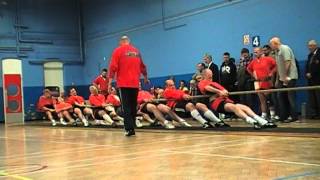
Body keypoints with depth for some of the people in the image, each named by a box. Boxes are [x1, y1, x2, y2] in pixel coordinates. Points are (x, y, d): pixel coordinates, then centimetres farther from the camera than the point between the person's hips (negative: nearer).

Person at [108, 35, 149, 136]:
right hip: (135, 83, 4)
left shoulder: (118, 50, 1)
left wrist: (110, 82, -8)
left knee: (126, 107, -4)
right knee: (133, 106, 11)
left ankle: (129, 128, -13)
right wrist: (145, 78, 37)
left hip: (123, 83, -4)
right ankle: (132, 128, 14)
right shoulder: (136, 51, 14)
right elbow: (142, 67, 22)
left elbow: (113, 67, -8)